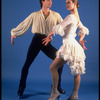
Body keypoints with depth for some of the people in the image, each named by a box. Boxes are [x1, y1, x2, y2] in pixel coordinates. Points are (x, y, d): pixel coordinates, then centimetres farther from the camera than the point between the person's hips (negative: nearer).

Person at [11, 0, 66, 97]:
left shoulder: (56, 15, 9)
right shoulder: (35, 15, 8)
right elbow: (24, 25, 13)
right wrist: (14, 33, 15)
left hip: (47, 42, 1)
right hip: (36, 40, -1)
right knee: (27, 64, -2)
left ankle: (57, 86, 7)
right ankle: (21, 87, 20)